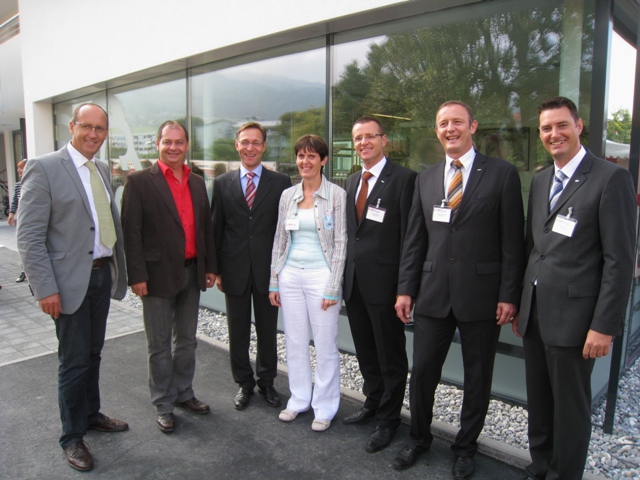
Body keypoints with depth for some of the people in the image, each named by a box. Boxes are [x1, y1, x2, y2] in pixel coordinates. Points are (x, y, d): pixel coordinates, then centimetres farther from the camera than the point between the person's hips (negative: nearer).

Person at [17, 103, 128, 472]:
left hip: (102, 273, 6)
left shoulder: (102, 170, 10)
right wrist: (45, 289, -17)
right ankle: (72, 437, 24)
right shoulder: (44, 168, -11)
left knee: (93, 352, 19)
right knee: (75, 360, 5)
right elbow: (29, 237, -13)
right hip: (70, 280, -6)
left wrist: (119, 268, 7)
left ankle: (91, 414, 39)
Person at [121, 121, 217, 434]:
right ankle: (163, 404, 23)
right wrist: (137, 275, -15)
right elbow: (131, 232, -10)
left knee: (187, 340, 16)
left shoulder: (197, 183, 10)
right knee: (159, 344, 8)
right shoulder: (140, 182, -7)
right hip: (159, 275, -5)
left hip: (191, 273, 5)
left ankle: (183, 393, 33)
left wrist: (210, 266, 10)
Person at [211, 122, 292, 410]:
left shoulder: (280, 183, 0)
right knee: (238, 332, 12)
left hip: (267, 269, -1)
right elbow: (217, 229, 5)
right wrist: (217, 269, 2)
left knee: (267, 330, 12)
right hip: (234, 270, 1)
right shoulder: (222, 183, 4)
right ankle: (244, 383, 31)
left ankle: (266, 381, 32)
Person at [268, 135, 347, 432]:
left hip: (321, 275, -4)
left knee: (325, 345, 4)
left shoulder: (336, 194, -5)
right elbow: (280, 239, 11)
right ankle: (298, 399, 31)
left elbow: (340, 243, -7)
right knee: (294, 342, 13)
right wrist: (274, 281, 8)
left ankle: (325, 407, 22)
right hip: (290, 275, 5)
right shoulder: (287, 195, 8)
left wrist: (333, 287, -11)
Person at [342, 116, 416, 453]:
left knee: (390, 354, 9)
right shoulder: (351, 181, 12)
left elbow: (408, 235, -12)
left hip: (384, 281, -7)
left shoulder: (403, 178, -9)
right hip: (354, 280, 7)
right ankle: (373, 402, 40)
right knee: (365, 350, 20)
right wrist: (346, 272, 9)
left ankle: (388, 419, 26)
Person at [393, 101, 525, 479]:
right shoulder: (426, 179, 9)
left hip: (481, 294, -3)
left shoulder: (502, 174, -3)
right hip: (433, 293, 3)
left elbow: (513, 240, -5)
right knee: (422, 371, 10)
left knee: (478, 376, 12)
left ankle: (466, 447, 34)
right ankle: (420, 438, 34)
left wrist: (509, 295, -9)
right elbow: (415, 240, 9)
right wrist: (406, 288, 5)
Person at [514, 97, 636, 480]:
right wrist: (520, 305, 13)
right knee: (538, 402, 18)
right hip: (535, 313, 7)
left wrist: (604, 326, -15)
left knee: (570, 407, 9)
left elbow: (620, 259, -13)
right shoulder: (540, 181, 12)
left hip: (573, 316, -6)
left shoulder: (612, 178, -9)